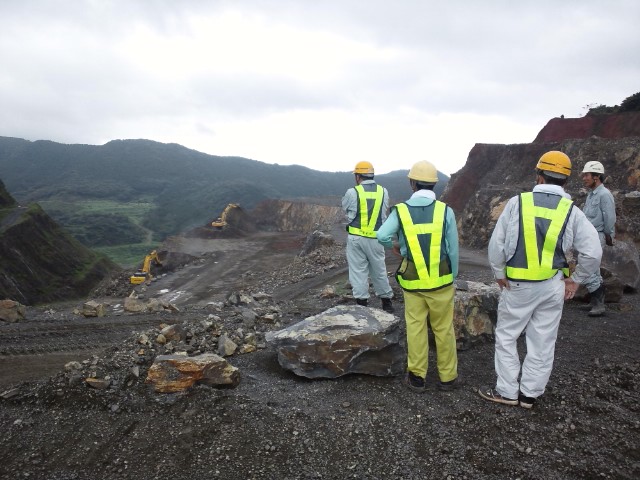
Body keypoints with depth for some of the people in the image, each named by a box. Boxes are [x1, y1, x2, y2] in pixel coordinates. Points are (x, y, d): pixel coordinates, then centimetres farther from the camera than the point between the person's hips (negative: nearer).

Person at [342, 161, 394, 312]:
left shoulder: (352, 192, -8)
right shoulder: (383, 191, 0)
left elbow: (345, 209, 6)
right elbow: (384, 211, 7)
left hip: (356, 237, -2)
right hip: (376, 238, 3)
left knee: (358, 271, 5)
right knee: (379, 271, 14)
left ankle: (362, 303, 6)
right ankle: (387, 302, 24)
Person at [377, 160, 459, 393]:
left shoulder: (400, 210, -7)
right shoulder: (445, 211, -7)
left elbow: (382, 236, -22)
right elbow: (453, 250, -4)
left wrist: (394, 246, 2)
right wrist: (453, 279, 11)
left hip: (412, 282, 0)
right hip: (440, 281, 0)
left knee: (415, 328, 12)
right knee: (443, 329, 12)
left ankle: (417, 376, 20)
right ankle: (447, 377, 23)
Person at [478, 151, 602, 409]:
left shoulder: (517, 202, -8)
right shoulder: (571, 211, -4)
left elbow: (496, 243, -8)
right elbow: (593, 253, -7)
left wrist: (499, 274, 3)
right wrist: (575, 280, 5)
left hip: (518, 284, -2)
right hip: (553, 286, 2)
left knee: (506, 336, 13)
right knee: (542, 342, 13)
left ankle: (507, 391, 18)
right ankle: (530, 393, 22)